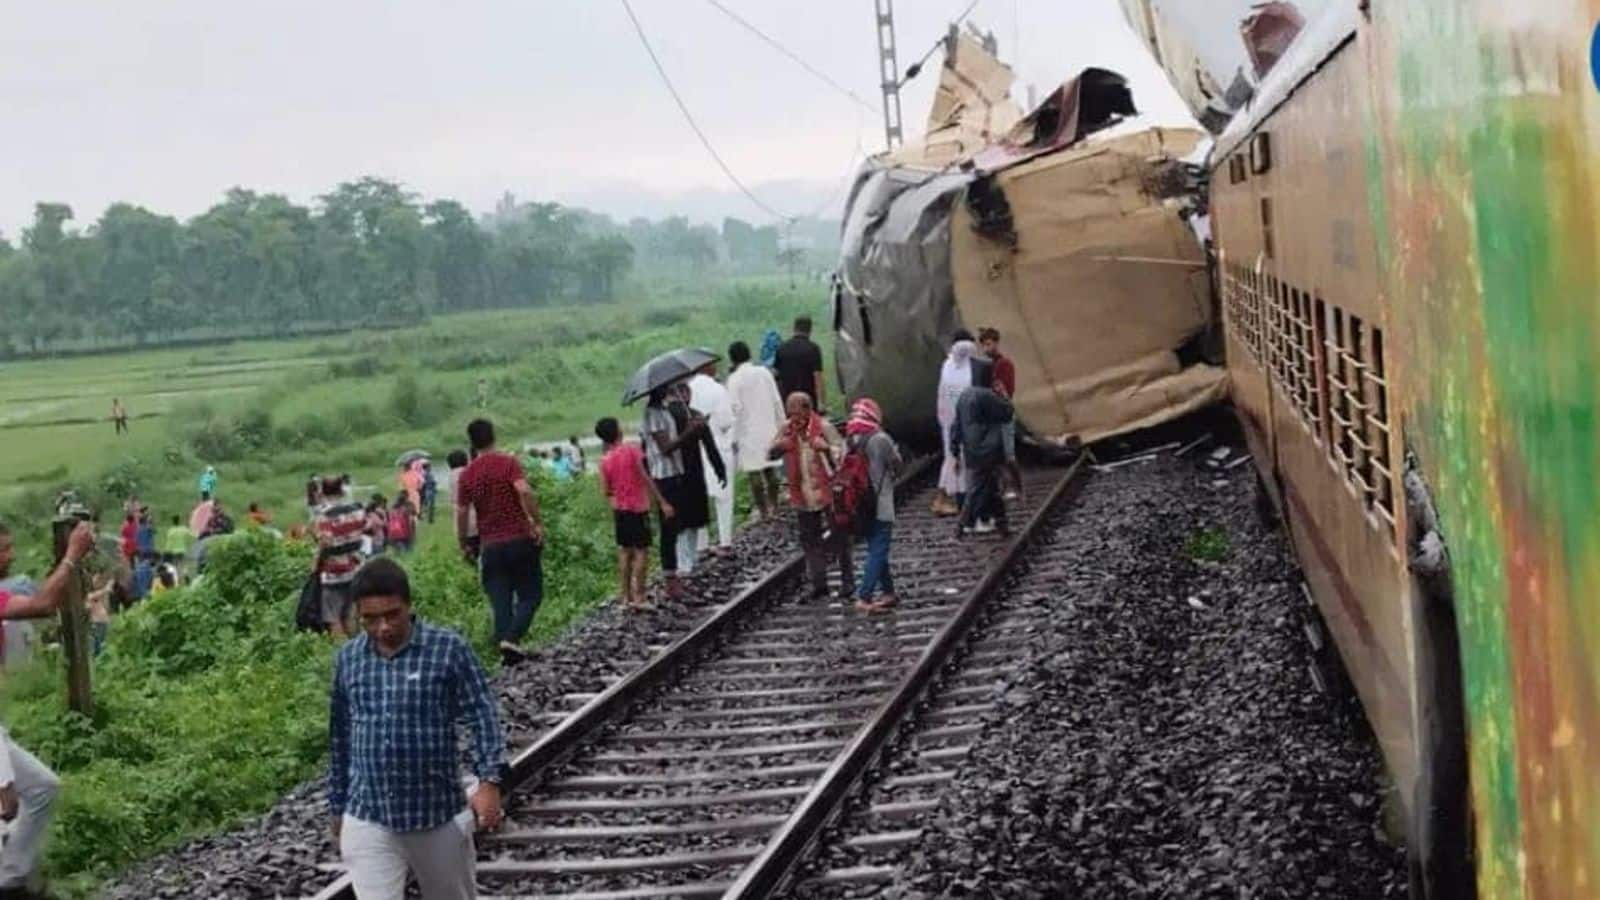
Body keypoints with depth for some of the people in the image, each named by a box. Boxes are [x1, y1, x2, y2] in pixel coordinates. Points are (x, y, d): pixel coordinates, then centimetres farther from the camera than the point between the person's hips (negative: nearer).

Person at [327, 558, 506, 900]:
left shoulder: (449, 649, -8)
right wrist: (338, 808, 16)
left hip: (440, 815, -2)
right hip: (367, 820, 2)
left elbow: (483, 715, -8)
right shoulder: (348, 658, 4)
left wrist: (489, 782, -21)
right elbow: (340, 737, 13)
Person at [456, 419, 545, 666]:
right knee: (530, 595, 5)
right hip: (520, 539, -3)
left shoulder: (467, 474, 4)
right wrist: (537, 522, -15)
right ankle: (513, 639, -14)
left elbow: (461, 513, 6)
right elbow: (524, 491, -22)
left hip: (490, 546, 3)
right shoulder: (508, 462, -6)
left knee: (500, 601, 9)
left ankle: (504, 642, 3)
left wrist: (464, 545, 17)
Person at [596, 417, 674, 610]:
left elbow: (605, 492, -2)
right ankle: (638, 597, -4)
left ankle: (626, 597, 14)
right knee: (641, 551, -1)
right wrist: (662, 502, -14)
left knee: (625, 552, 11)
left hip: (619, 510, 5)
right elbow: (646, 478, -16)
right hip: (638, 508, -5)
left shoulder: (604, 461, 0)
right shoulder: (632, 450, -12)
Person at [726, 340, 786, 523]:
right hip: (769, 428, 5)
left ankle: (763, 510, 3)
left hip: (748, 432, -5)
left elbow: (735, 408, -14)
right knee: (771, 468, 14)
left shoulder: (735, 379, -10)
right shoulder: (764, 372, 3)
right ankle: (773, 506, 21)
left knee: (754, 472, 1)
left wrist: (734, 437, -9)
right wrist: (781, 424, 16)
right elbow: (777, 401, 6)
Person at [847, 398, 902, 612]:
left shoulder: (849, 440, 0)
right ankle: (864, 597, -9)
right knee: (878, 551, -3)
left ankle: (887, 592, 22)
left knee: (875, 549, 16)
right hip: (880, 506, -6)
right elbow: (897, 466, -3)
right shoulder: (880, 439, -14)